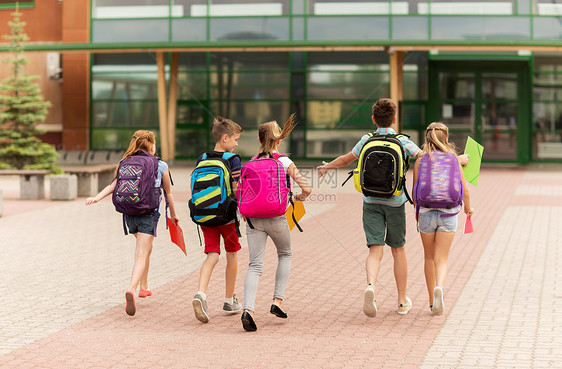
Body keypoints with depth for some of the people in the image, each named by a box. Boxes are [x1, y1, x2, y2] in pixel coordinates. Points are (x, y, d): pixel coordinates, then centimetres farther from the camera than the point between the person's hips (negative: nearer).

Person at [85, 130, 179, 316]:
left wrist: (96, 197, -17)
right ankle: (132, 289, -36)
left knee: (145, 249, 29)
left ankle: (144, 286, 40)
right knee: (141, 255, -12)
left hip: (129, 214, 5)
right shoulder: (160, 166, 0)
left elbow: (113, 185, -9)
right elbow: (168, 193, 9)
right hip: (149, 213, -5)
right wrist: (173, 214, 22)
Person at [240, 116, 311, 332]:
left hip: (253, 217, 2)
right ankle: (278, 301, 16)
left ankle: (248, 308, -22)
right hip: (276, 217, -2)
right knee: (285, 255, 24)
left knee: (255, 264, -1)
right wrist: (300, 197, 15)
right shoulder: (285, 162, -1)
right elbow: (306, 188, -6)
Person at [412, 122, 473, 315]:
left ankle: (432, 300, 22)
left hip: (426, 212, 0)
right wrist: (468, 208, 23)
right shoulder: (454, 161, -1)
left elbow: (415, 192, 1)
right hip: (449, 214, 0)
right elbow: (465, 192, 3)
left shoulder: (420, 161, -2)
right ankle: (439, 287, -29)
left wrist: (417, 212, 20)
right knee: (441, 259, 0)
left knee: (429, 258, 16)